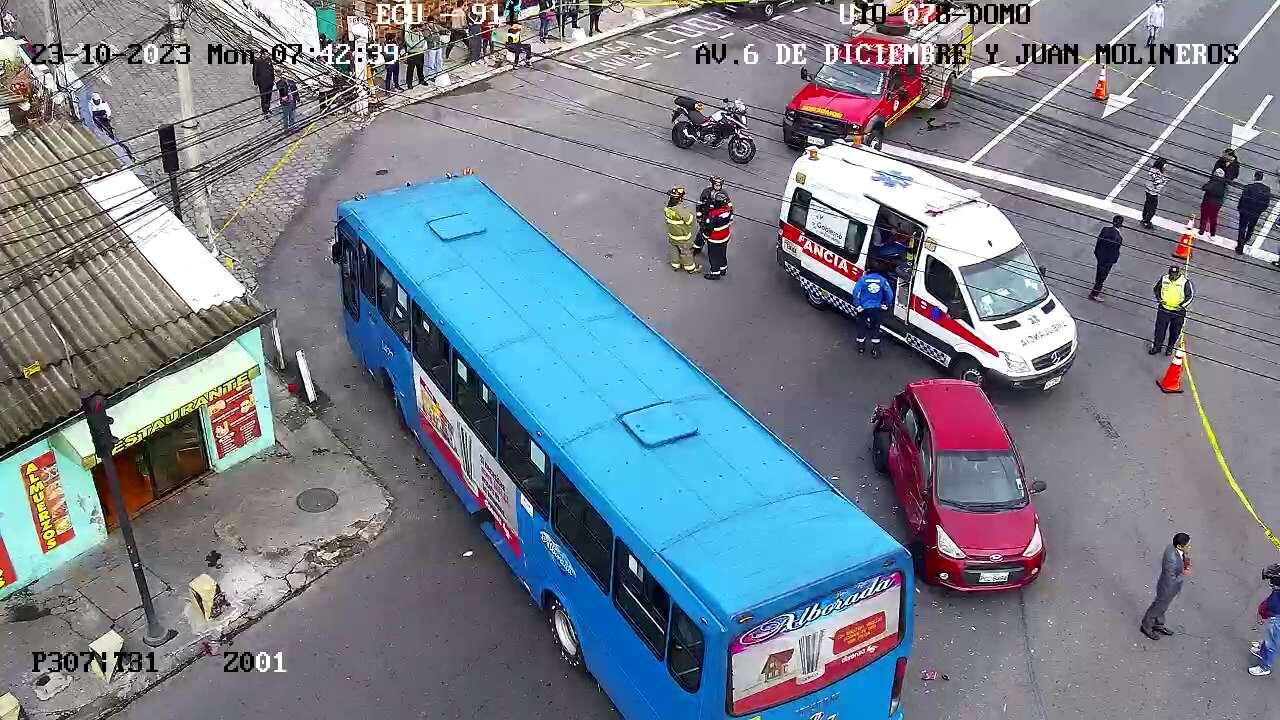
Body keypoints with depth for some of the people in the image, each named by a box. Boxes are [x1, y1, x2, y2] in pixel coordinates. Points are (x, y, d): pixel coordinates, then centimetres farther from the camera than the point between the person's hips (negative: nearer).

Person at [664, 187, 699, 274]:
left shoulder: (668, 207, -14)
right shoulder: (681, 209, -36)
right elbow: (690, 220, -25)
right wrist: (689, 212, -9)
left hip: (672, 233, 6)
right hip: (683, 236, -6)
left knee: (675, 249, 27)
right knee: (686, 252, 15)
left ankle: (675, 264, 44)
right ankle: (690, 267, 32)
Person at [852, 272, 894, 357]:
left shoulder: (863, 279, -11)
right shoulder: (882, 280, -5)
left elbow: (856, 292, -17)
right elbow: (889, 293, -6)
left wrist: (857, 306, -8)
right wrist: (887, 305, 7)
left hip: (864, 308, -1)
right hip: (876, 308, 1)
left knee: (862, 327, 15)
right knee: (875, 328, 13)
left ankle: (861, 347, 25)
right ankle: (875, 349, 14)